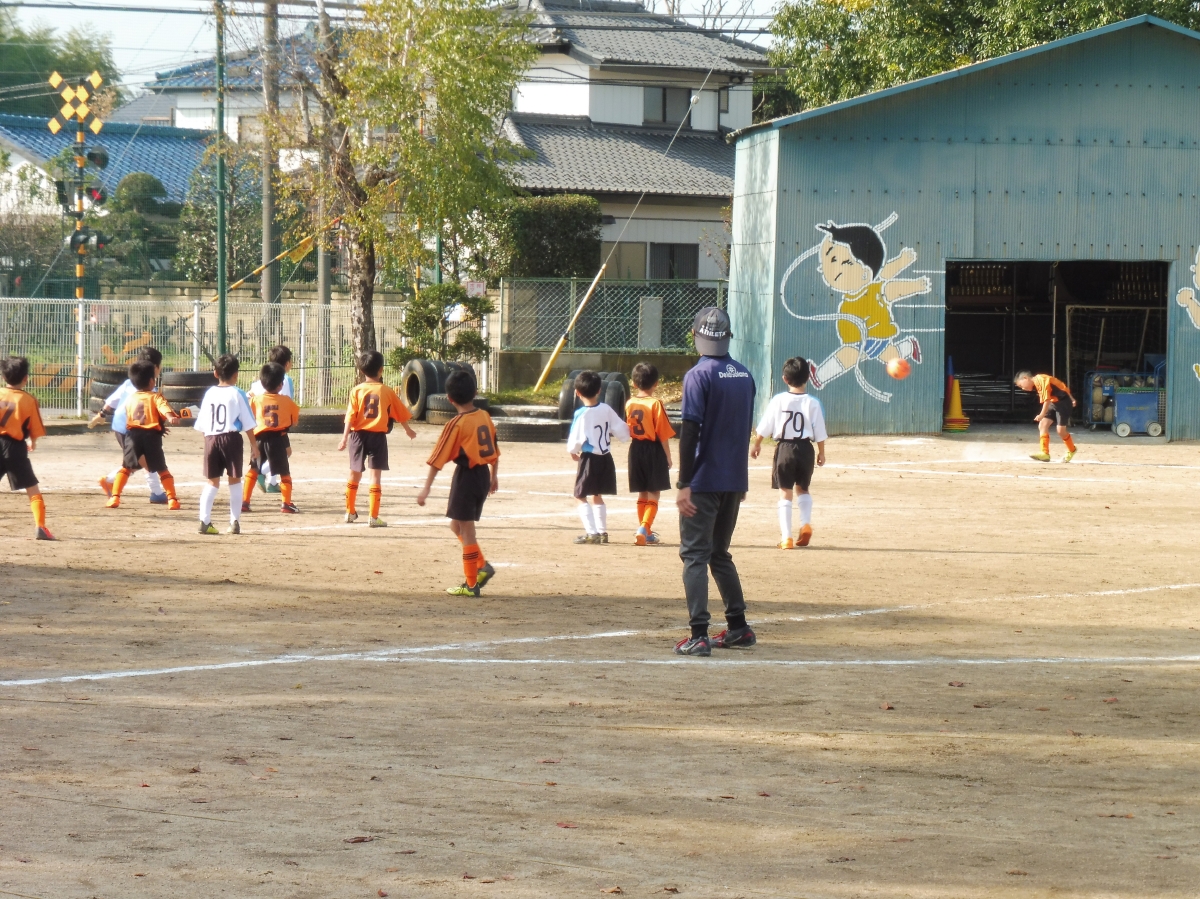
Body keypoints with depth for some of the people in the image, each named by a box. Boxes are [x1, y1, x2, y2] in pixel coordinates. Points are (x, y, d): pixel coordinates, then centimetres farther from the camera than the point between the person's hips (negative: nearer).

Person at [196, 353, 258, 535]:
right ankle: (235, 522, 3)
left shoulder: (209, 393, 8)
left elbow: (201, 424, 9)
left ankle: (204, 521, -2)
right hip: (231, 438, -3)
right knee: (234, 480, 6)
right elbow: (248, 423, -3)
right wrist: (253, 445, 3)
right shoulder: (237, 394, -3)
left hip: (211, 438, 3)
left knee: (212, 481, 9)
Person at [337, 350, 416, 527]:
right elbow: (401, 414, 8)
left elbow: (350, 416, -9)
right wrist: (409, 430, 25)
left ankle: (350, 512, 28)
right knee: (376, 475, -1)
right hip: (378, 435, -1)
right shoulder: (387, 391, -2)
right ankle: (373, 517, -7)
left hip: (359, 434, 1)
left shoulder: (356, 390, -3)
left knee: (355, 474, 16)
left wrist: (345, 438, -9)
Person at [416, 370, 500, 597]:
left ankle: (471, 584, 5)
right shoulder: (485, 416, 4)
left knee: (466, 529, 2)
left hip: (466, 476, -7)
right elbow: (495, 450, 14)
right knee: (458, 525, 21)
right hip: (484, 475, 7)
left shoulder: (456, 425, -15)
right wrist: (494, 476, 27)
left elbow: (438, 459, -16)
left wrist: (426, 488, -15)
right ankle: (482, 566, 12)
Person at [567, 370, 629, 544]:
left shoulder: (581, 414, -16)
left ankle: (591, 532, -9)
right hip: (606, 457, 6)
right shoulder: (606, 409, -1)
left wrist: (573, 451, 6)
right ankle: (602, 531, 20)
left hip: (589, 458, -6)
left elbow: (576, 440, -16)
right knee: (597, 496, 20)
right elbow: (623, 432, 3)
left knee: (581, 496, 2)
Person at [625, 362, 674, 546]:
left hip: (636, 450, 5)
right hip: (654, 450, -5)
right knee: (654, 494, 0)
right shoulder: (656, 403, -13)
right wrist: (668, 456, -4)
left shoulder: (629, 404, 3)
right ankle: (644, 529, -15)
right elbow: (663, 434, -12)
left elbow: (627, 431, 9)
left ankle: (644, 531, 21)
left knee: (642, 494, 16)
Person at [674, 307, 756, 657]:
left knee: (695, 555, -4)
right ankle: (738, 627, 19)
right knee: (719, 553, 19)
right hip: (735, 481, 7)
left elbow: (690, 432, -17)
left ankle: (699, 635, -12)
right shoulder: (745, 375, 9)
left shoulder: (699, 376, -12)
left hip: (704, 482, -7)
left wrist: (683, 484, -17)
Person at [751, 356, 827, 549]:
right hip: (805, 448, 1)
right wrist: (821, 453, 14)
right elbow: (820, 433, 0)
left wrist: (756, 444, 15)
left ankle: (786, 538, -1)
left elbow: (764, 428, -1)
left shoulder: (778, 401, -6)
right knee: (803, 488, 22)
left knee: (785, 493, 4)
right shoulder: (812, 403, -4)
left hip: (784, 448, -1)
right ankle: (806, 523, 1)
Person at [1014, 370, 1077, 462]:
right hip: (1054, 402, 10)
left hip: (1063, 402, -10)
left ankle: (1071, 450, 16)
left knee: (1061, 430, -9)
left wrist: (1042, 415, -26)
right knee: (1042, 425, -1)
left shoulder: (1040, 380, -19)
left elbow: (1047, 399, -25)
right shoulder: (1037, 383, 10)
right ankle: (1044, 453, -5)